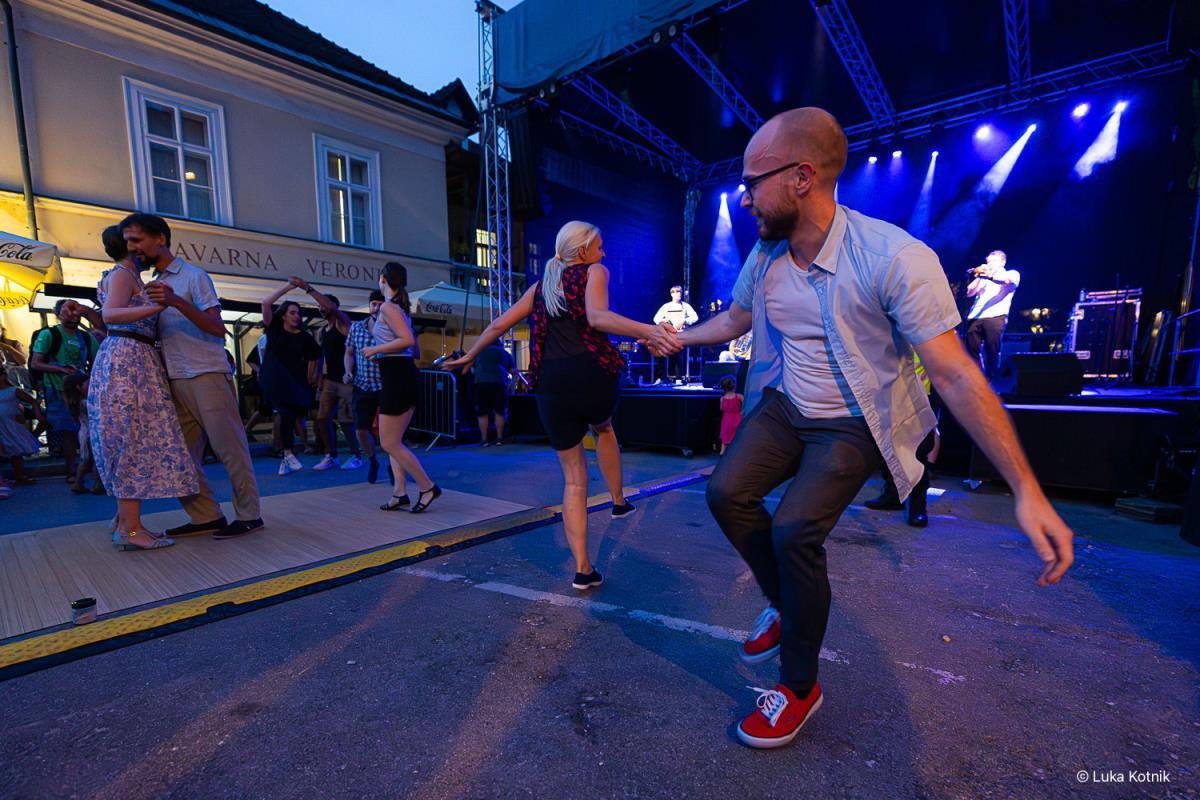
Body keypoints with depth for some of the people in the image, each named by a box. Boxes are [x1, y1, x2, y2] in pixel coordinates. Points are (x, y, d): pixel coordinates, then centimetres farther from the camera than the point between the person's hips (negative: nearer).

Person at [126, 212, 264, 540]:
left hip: (207, 375, -8)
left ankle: (248, 515, 3)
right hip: (175, 380, 8)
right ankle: (206, 516, 15)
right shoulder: (153, 283, 19)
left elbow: (218, 328, -12)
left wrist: (177, 302, -24)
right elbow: (153, 333, 23)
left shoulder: (194, 276, -2)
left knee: (229, 448, -4)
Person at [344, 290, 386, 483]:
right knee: (360, 430, 2)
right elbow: (349, 353, 17)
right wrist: (349, 373, 1)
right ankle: (372, 461, 31)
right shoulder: (356, 327, 8)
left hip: (386, 386, -3)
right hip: (363, 386, 4)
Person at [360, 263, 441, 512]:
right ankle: (400, 492, 16)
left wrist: (374, 350, -15)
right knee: (393, 441, 14)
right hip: (402, 375, 10)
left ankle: (427, 487, 1)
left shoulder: (388, 306, -11)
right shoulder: (399, 306, 17)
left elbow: (407, 340, -25)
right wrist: (375, 315, 23)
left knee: (389, 443, -3)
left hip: (397, 376, -10)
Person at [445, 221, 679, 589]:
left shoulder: (541, 285, 22)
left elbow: (498, 325, 25)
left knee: (573, 479, 13)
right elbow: (597, 317, -15)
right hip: (590, 373, -3)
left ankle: (583, 568, 14)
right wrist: (646, 330, -28)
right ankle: (619, 500, 37)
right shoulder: (594, 272, 7)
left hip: (550, 384, 4)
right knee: (603, 428, 34)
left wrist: (469, 356, 38)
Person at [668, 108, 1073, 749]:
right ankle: (788, 605, 13)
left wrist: (1027, 490, -23)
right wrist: (681, 338, 29)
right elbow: (733, 321, 19)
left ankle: (800, 686, 6)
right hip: (784, 407, 6)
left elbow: (957, 378, -21)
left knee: (794, 529, -22)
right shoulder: (763, 257, -3)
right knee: (725, 490, -15)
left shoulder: (895, 258, -23)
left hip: (854, 425, -5)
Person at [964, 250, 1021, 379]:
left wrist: (990, 275, -25)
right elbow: (969, 293, 14)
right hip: (975, 317, 3)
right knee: (971, 351, -5)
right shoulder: (984, 278, 28)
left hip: (995, 317, -3)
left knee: (992, 352, -7)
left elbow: (1009, 280, -9)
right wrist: (979, 276, 2)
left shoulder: (1012, 274, 16)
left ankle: (990, 382, -3)